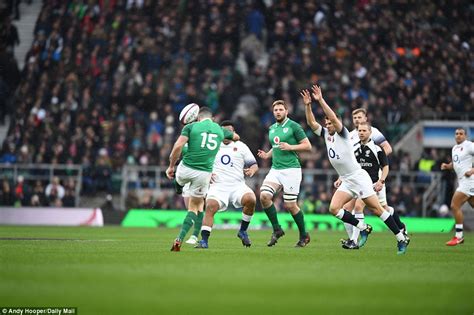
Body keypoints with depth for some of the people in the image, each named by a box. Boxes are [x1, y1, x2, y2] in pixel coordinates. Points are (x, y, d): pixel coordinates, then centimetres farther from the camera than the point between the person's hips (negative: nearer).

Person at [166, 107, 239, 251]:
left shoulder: (191, 127, 1)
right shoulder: (220, 130, 12)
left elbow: (178, 146, -10)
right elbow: (235, 137, 33)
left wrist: (171, 166, -1)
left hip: (186, 169, -3)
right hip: (205, 173, 3)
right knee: (195, 207, 14)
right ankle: (179, 239, 2)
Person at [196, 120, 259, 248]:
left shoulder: (241, 146, 16)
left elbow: (254, 164, 15)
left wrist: (252, 170, -8)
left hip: (237, 185, 0)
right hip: (218, 186, 0)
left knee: (251, 199, -28)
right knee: (210, 207, -27)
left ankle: (243, 231, -7)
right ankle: (204, 240, -27)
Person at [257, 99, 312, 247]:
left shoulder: (293, 126, -5)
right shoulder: (272, 128, 15)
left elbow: (307, 146, -5)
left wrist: (291, 147, -17)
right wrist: (267, 155, 11)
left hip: (291, 170, -6)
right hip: (275, 169, 6)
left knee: (290, 205, -5)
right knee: (264, 196, -15)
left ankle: (304, 235, 16)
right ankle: (277, 229, 0)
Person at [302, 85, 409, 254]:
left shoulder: (342, 134, -9)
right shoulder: (326, 134, 10)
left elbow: (333, 117, -26)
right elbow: (311, 123, 6)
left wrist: (321, 100, -26)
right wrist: (307, 105, -7)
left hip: (358, 177, -7)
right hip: (346, 182, 7)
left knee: (376, 209, -8)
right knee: (334, 208, -10)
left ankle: (401, 239, -2)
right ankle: (363, 228, 2)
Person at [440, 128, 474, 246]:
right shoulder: (455, 148, 17)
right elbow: (454, 163, 29)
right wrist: (447, 166, 8)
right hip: (462, 181, 9)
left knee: (455, 206, -12)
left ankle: (459, 236, -5)